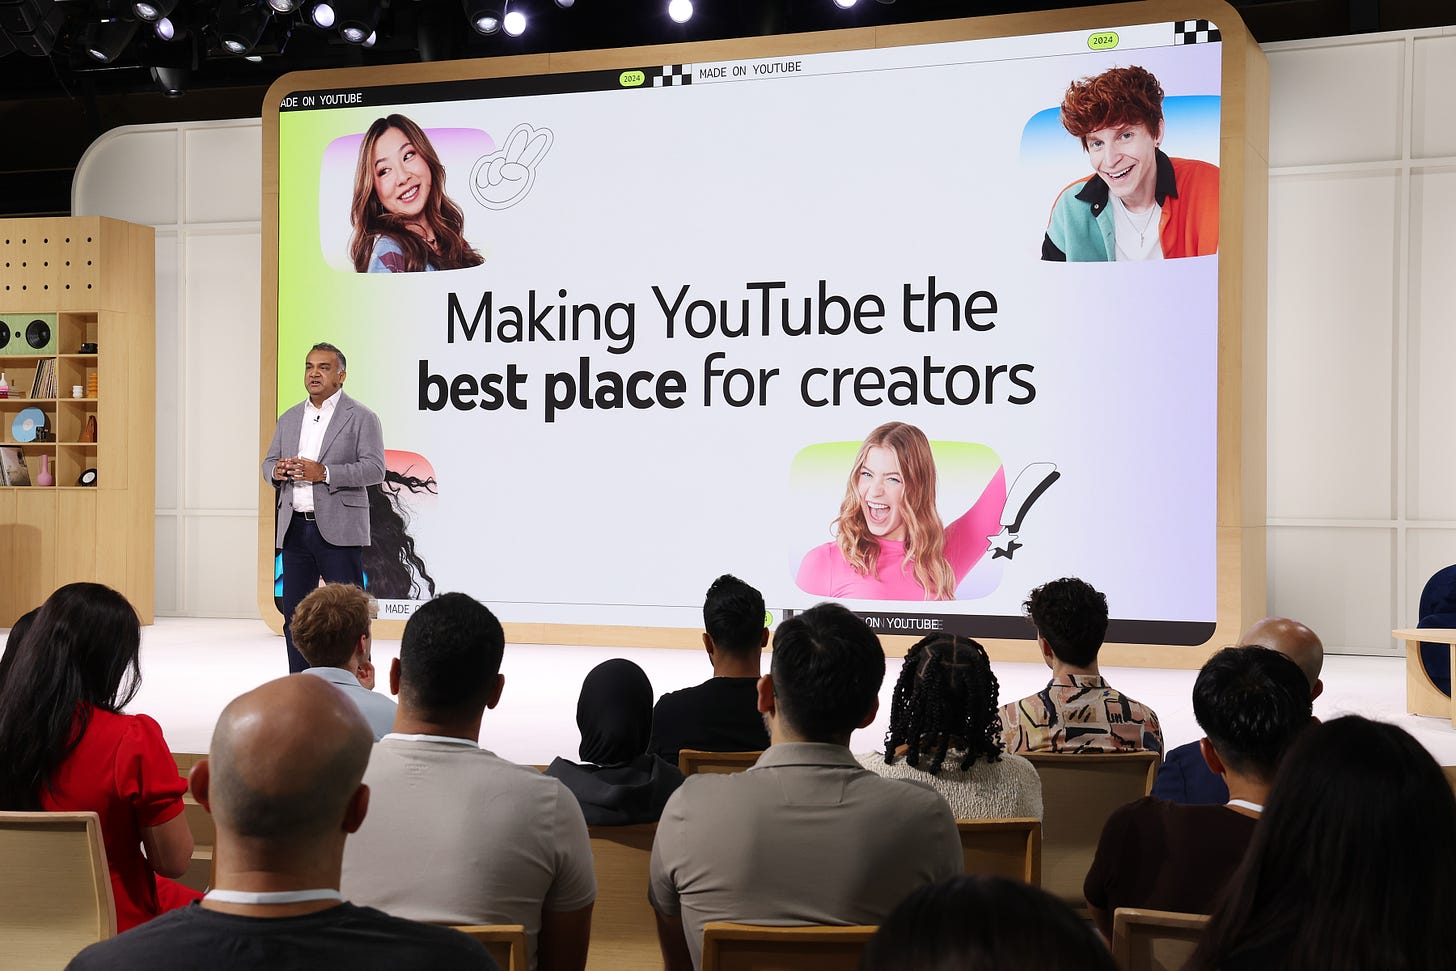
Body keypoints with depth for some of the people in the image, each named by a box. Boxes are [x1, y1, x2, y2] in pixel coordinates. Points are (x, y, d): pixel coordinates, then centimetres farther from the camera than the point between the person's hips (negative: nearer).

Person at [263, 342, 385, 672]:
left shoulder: (361, 418, -1)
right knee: (295, 615, 9)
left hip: (337, 530, -6)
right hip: (294, 529, 6)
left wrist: (324, 473, -21)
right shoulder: (289, 418, 17)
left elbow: (375, 468, -10)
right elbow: (268, 464, 19)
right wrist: (276, 471, -6)